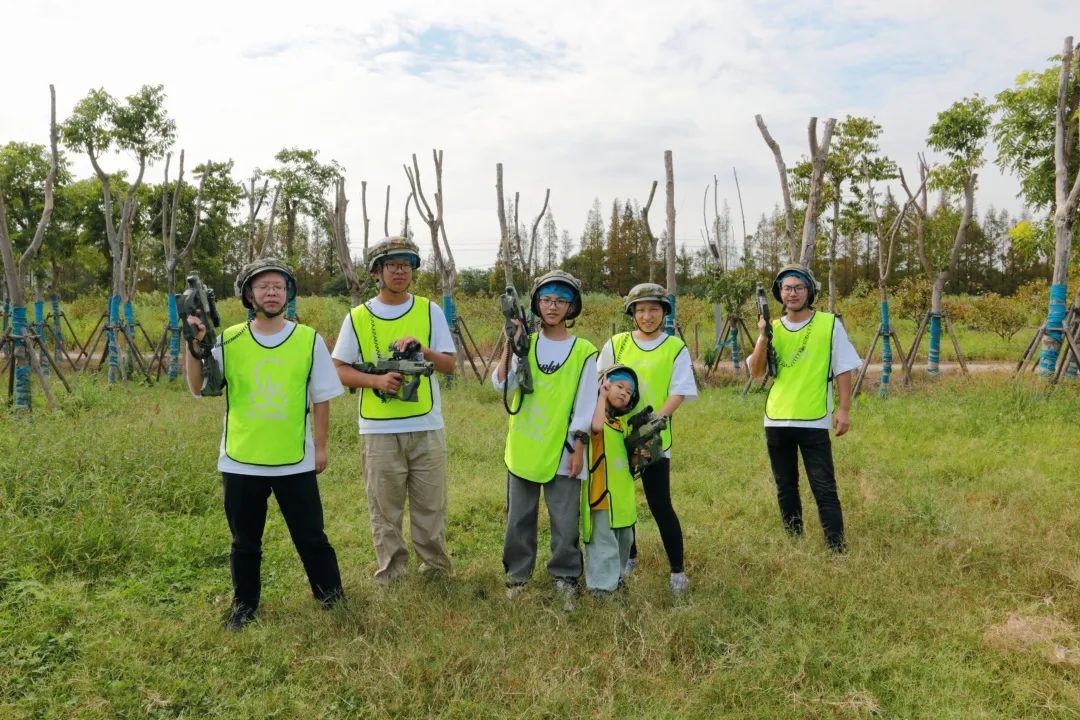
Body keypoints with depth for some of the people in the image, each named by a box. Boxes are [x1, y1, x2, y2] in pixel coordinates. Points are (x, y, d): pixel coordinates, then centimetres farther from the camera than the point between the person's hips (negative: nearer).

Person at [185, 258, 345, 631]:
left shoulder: (309, 340, -4)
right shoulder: (228, 341, -2)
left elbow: (321, 398, 1)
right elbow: (198, 387, -3)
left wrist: (320, 445, 1)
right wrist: (194, 345, -16)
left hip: (296, 461, -1)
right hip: (240, 462, 1)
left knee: (311, 536, 10)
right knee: (245, 542, 16)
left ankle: (331, 595, 28)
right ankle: (244, 604, 34)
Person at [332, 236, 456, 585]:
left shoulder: (430, 311, 4)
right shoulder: (357, 317, 2)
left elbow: (449, 364, 2)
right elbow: (340, 371, 2)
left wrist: (424, 351, -18)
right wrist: (377, 380, -15)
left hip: (426, 427, 1)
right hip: (379, 431, 0)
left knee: (431, 505, 9)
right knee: (385, 508, 8)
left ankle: (436, 569, 25)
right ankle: (390, 575, 22)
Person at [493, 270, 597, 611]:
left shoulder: (584, 351, -3)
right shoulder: (525, 344, 3)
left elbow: (585, 405, -3)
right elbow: (502, 384, -9)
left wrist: (579, 448, -7)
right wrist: (509, 345, -18)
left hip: (562, 451, -2)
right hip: (522, 448, 2)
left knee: (565, 522, 5)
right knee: (519, 518, 13)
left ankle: (565, 577, 22)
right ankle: (517, 573, 28)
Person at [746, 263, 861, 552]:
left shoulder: (829, 324, -3)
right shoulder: (773, 328, 7)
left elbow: (843, 370, -2)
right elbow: (756, 371, -2)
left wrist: (844, 410, -8)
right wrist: (763, 336, -13)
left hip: (813, 421, -4)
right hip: (776, 421, 4)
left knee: (824, 489, -3)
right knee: (785, 488, 13)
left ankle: (837, 549, 3)